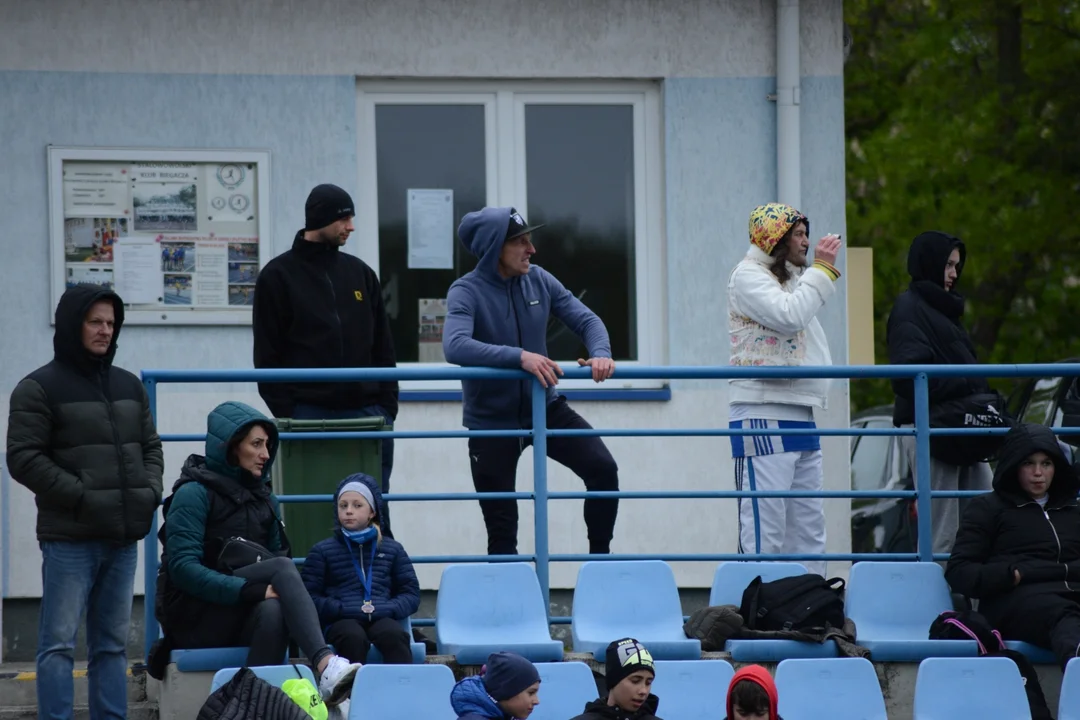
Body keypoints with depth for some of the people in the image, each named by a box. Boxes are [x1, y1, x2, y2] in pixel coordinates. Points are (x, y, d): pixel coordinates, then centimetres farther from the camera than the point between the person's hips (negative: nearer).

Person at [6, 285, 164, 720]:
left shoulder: (129, 387, 16)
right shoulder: (39, 389, -3)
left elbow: (150, 446, 23)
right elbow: (24, 458, -9)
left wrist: (150, 491, 3)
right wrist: (82, 497, -15)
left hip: (123, 537, 6)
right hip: (70, 537, -6)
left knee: (112, 643, 10)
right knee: (59, 643, -7)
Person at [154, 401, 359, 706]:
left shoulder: (263, 498, 16)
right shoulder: (194, 494, -6)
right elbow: (183, 567, -18)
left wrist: (272, 591, -12)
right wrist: (253, 590, -27)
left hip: (243, 618, 5)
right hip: (195, 620, -5)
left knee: (272, 609, -33)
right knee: (282, 567, -27)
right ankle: (325, 666, -46)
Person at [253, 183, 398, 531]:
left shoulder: (360, 273, 13)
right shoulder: (279, 276, 1)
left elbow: (383, 346, 15)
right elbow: (267, 355, -1)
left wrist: (387, 404, 5)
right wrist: (285, 412, -9)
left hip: (366, 411, 3)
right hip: (309, 413, -3)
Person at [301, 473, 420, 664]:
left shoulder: (392, 549, 22)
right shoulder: (322, 551, 17)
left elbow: (411, 595, 17)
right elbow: (309, 597, 7)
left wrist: (385, 609, -4)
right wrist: (344, 609, -9)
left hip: (382, 619, 1)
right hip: (341, 621, -1)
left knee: (395, 636, -36)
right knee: (354, 638, -39)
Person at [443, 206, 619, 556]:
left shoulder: (539, 280, -2)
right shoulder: (467, 291, -16)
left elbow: (586, 320, 0)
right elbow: (455, 346, -33)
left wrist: (600, 353, -23)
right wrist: (520, 357, -42)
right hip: (492, 421, -3)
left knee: (603, 469, -14)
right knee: (501, 527, 2)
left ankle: (599, 558, 3)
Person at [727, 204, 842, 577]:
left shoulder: (791, 278, 25)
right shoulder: (747, 275, -4)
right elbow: (788, 316, -17)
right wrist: (822, 268, -10)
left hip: (800, 415, 10)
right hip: (762, 416, -10)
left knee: (808, 524, 9)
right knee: (765, 527, -12)